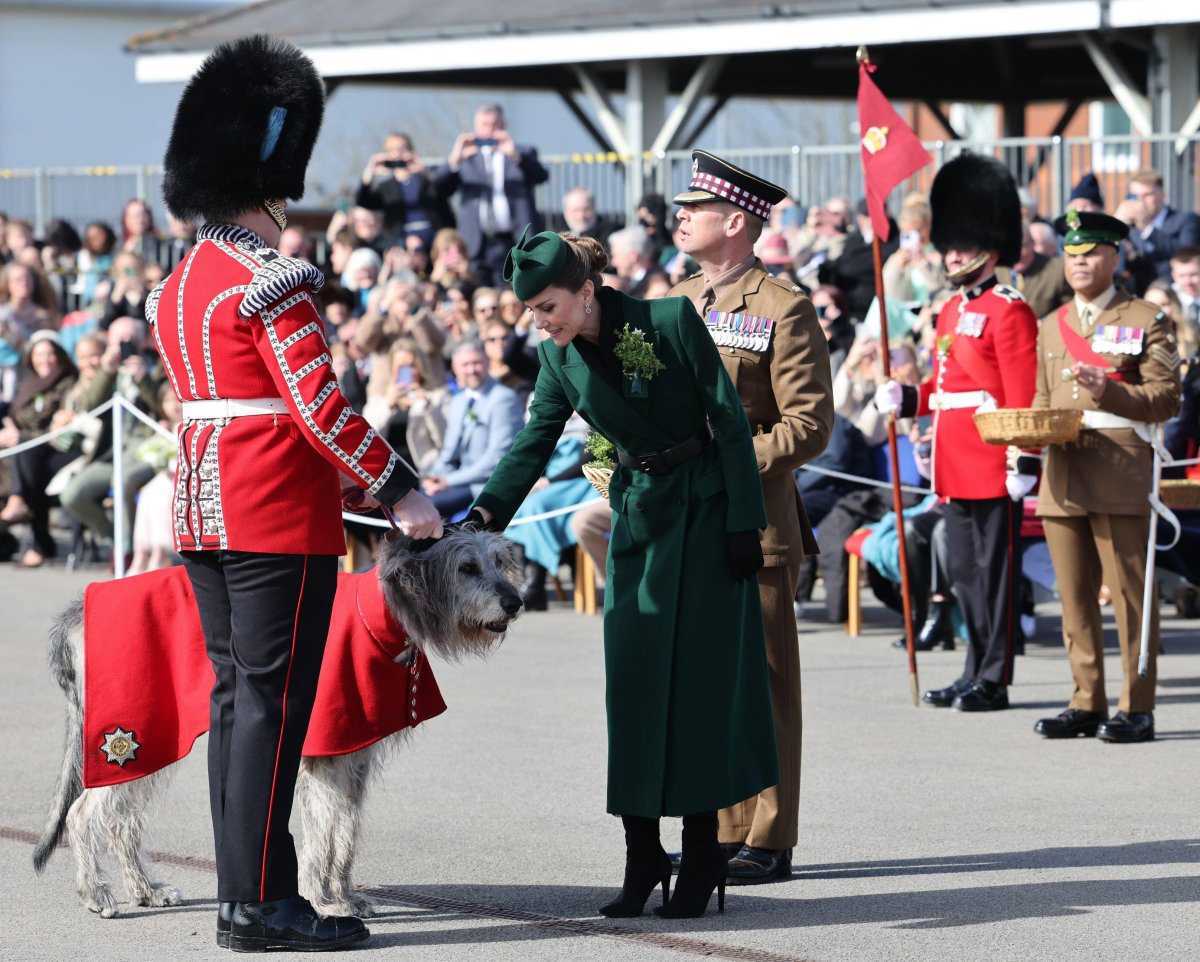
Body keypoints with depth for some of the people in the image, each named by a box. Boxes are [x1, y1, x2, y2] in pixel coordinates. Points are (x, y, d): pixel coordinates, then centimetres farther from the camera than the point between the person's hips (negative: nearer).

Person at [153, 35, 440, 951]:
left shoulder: (179, 284, 14)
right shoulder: (272, 284, -15)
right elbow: (319, 407, -20)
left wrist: (344, 476, 22)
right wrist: (400, 490, -13)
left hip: (205, 513, 9)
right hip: (282, 523, -9)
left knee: (236, 695, 12)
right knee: (272, 701, -6)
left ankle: (244, 889, 15)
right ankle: (261, 902, -6)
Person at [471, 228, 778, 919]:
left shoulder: (671, 320, -16)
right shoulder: (560, 357, -1)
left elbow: (731, 421, -12)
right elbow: (535, 443, 0)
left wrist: (744, 524, -13)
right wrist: (489, 512, -17)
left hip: (704, 513, -5)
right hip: (636, 517, 5)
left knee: (699, 678, -4)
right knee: (634, 683, -1)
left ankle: (703, 859, 3)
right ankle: (643, 856, 5)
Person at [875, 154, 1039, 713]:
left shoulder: (1010, 313, -10)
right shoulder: (951, 313, 16)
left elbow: (1023, 396, -14)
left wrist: (1023, 461, -19)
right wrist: (905, 399, 5)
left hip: (992, 471, -9)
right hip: (955, 469, 9)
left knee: (995, 570, -2)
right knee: (966, 573, 13)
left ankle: (994, 681, 2)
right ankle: (976, 674, 20)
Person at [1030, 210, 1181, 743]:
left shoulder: (1146, 320, 1)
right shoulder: (1052, 325, 18)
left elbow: (1166, 397, -5)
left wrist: (1108, 391, -19)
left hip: (1122, 469, -5)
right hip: (1063, 471, 5)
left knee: (1130, 590, -5)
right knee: (1075, 596, 7)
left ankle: (1137, 707, -2)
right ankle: (1087, 703, 14)